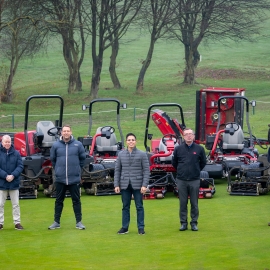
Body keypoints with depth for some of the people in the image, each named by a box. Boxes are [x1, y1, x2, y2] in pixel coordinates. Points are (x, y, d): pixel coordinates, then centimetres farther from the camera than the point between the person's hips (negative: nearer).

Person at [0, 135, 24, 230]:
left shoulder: (16, 153, 0)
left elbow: (20, 166, -2)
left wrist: (13, 175, -16)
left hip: (14, 183, 1)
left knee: (15, 204, 7)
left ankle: (17, 222, 13)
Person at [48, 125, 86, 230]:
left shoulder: (78, 145, -2)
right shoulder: (56, 145, 0)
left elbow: (82, 158, 10)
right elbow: (52, 159, 13)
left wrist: (77, 168, 10)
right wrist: (57, 169, 11)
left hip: (74, 178, -1)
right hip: (60, 179, 1)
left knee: (76, 200, 5)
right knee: (59, 201, 9)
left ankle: (79, 222, 11)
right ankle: (56, 222, 16)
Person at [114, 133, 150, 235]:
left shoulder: (142, 154, -1)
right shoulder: (121, 154, 7)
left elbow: (146, 170, -3)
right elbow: (117, 170, 8)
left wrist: (144, 185, -12)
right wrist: (116, 185, 1)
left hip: (137, 185, -2)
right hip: (125, 185, 2)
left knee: (139, 207, 3)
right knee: (125, 207, 8)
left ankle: (141, 228, 8)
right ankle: (124, 227, 15)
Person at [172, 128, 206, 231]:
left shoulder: (199, 149, 0)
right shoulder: (178, 149, 2)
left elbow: (203, 162, 14)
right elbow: (174, 163, 15)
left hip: (194, 180, -1)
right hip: (181, 180, 1)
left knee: (194, 203, 3)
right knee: (183, 203, 4)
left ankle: (194, 223, 11)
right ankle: (183, 223, 12)